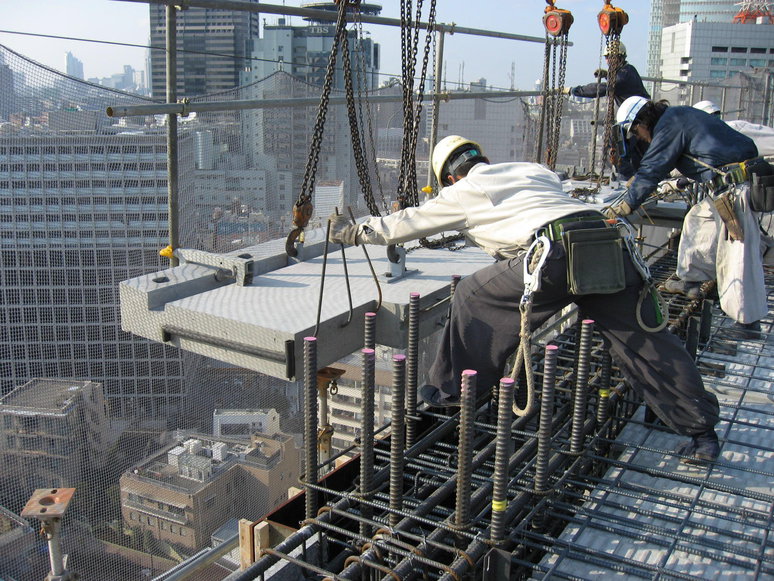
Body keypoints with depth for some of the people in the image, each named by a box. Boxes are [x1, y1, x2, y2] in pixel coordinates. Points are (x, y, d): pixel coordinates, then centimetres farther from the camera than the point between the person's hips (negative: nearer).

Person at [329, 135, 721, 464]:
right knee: (644, 341, 12)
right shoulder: (531, 170, 33)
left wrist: (355, 232, 40)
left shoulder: (463, 192, 18)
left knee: (474, 296, 13)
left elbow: (408, 223, 27)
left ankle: (450, 390, 22)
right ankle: (702, 432, 15)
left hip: (556, 255, -6)